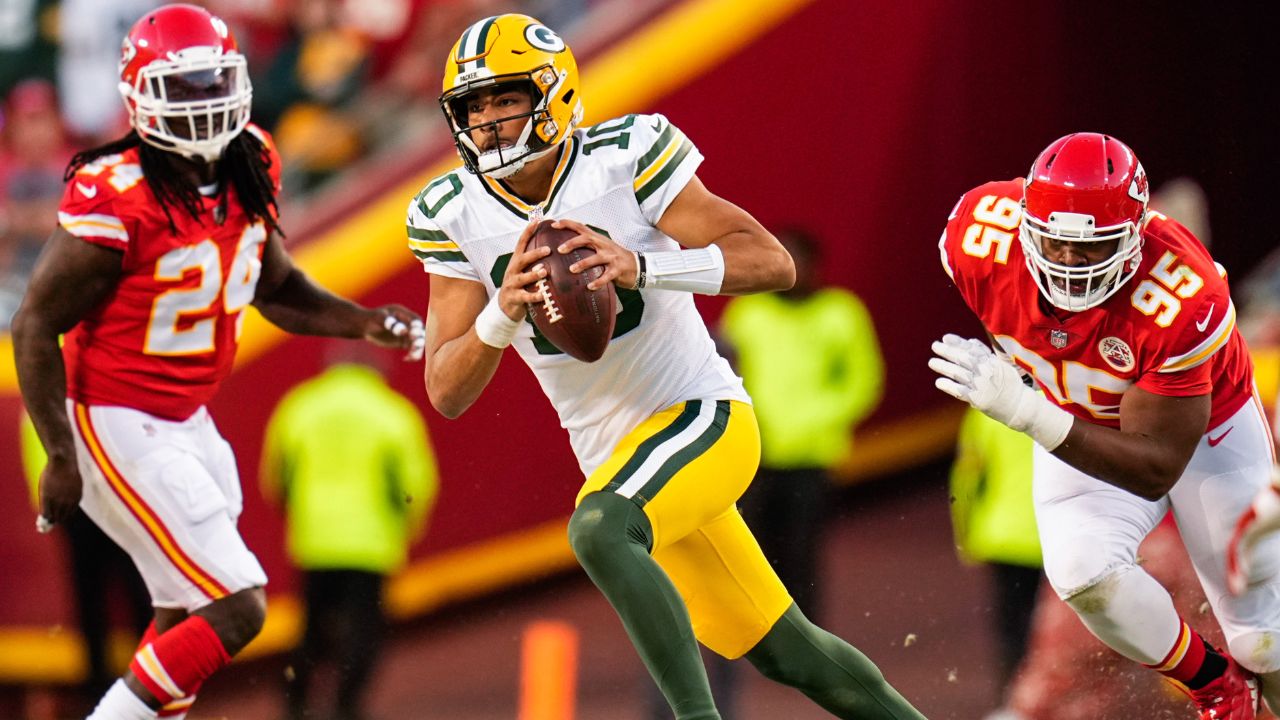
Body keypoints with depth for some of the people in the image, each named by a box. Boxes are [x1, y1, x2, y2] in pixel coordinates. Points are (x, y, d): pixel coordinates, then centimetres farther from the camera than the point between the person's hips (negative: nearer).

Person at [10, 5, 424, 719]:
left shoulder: (247, 171, 0)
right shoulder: (118, 199, -23)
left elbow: (277, 287, 15)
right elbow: (37, 326, -18)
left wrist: (366, 323, -2)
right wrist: (60, 457, -19)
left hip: (186, 421, 9)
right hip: (115, 426, -9)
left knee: (189, 618, 15)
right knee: (236, 607, -13)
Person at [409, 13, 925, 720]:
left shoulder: (624, 156, -16)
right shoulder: (453, 216, -4)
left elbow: (773, 263, -20)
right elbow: (447, 394, -7)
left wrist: (644, 268, -35)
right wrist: (502, 312, -27)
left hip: (699, 415, -6)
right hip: (617, 452, 6)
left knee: (599, 529, -34)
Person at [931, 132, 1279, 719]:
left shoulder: (1180, 300, -42)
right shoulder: (983, 238, -32)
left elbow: (1156, 469, -39)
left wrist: (1024, 411, -51)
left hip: (1207, 428, -2)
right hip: (1074, 423, 2)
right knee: (1086, 575, -24)